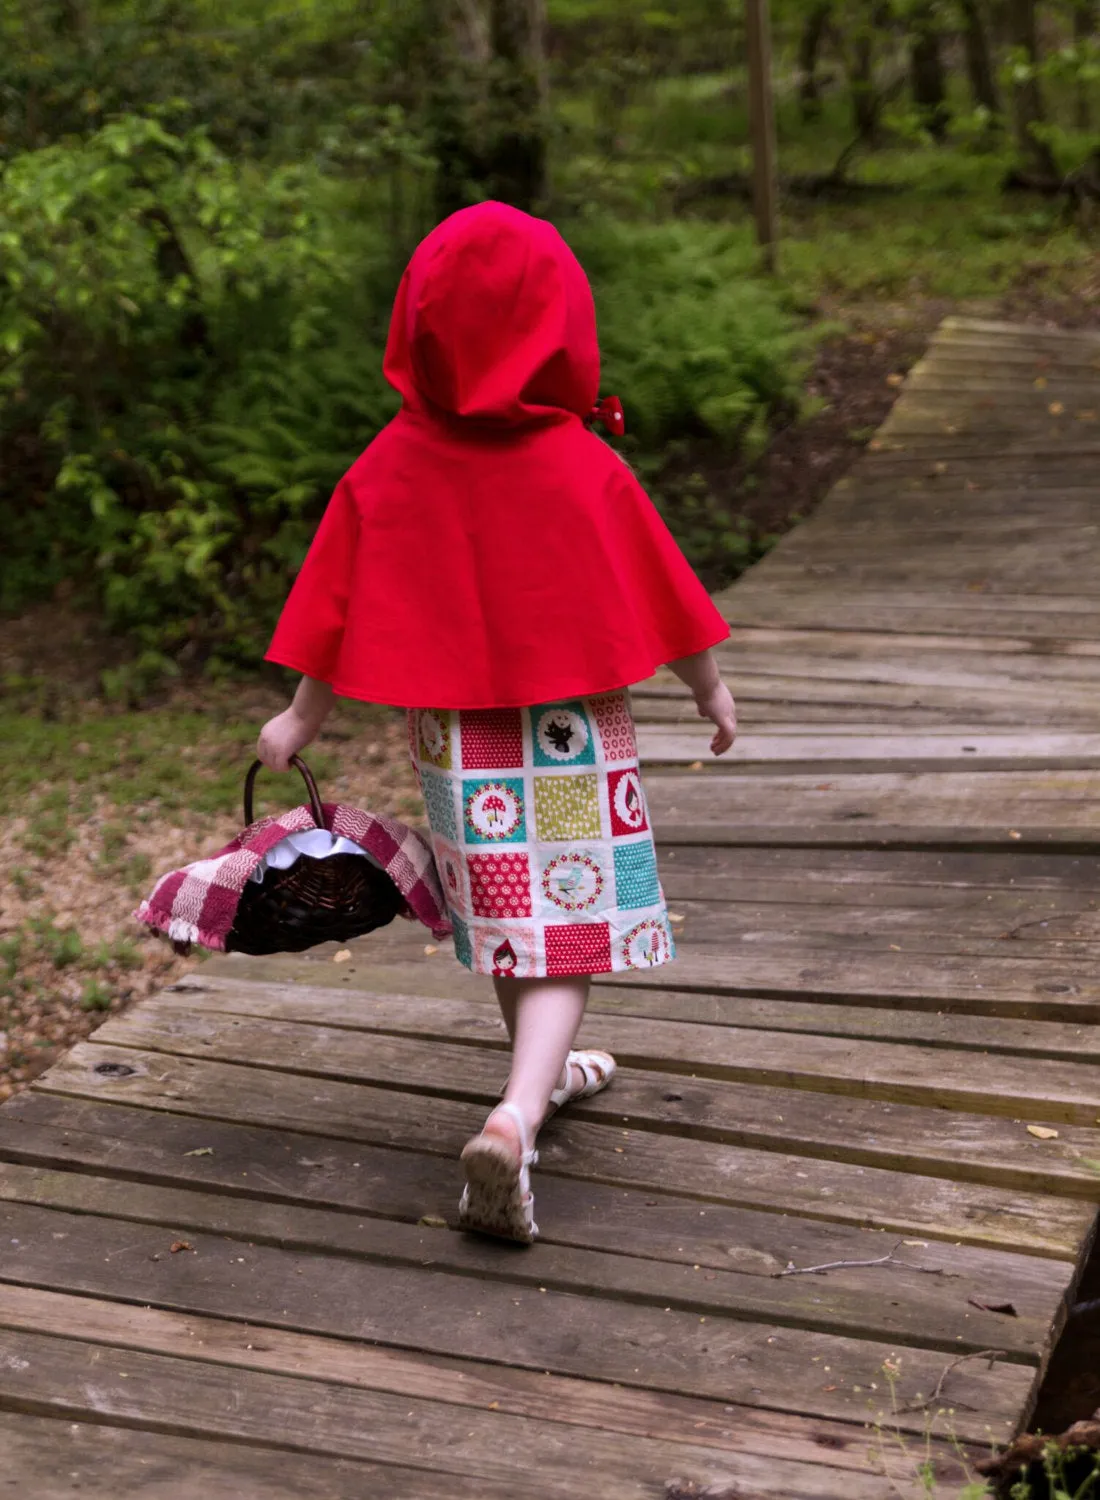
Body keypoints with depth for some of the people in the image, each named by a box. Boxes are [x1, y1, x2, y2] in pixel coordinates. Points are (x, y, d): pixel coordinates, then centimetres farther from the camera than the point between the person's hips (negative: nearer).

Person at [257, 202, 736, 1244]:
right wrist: (711, 690, 10)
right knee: (567, 938, 0)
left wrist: (303, 716, 11)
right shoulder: (585, 468, -14)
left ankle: (544, 1072, 41)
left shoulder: (388, 467, -8)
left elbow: (341, 600, -2)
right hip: (570, 737, -3)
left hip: (453, 739, 4)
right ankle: (517, 1114, -20)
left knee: (501, 924, 20)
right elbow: (659, 597, -5)